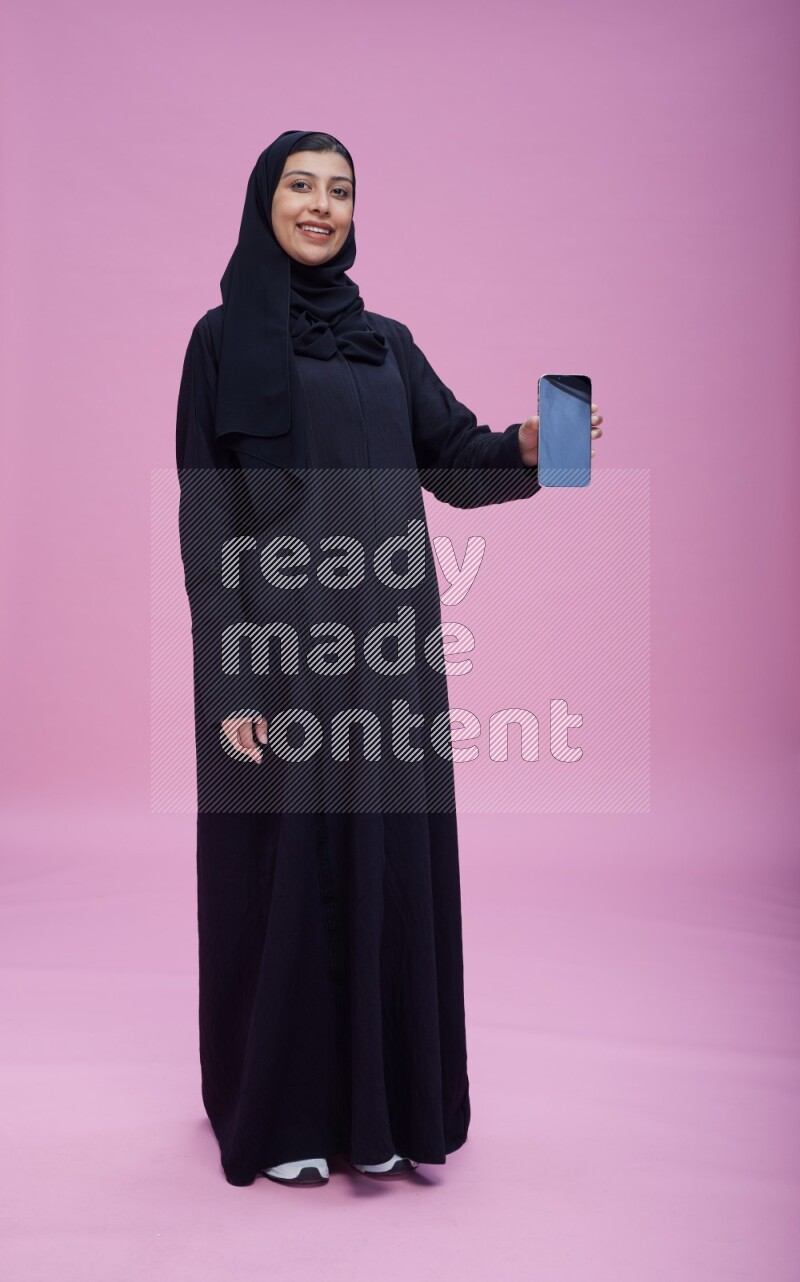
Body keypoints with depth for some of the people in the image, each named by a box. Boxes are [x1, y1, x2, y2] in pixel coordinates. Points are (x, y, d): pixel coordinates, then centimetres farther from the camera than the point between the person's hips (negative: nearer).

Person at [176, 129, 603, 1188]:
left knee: (389, 856, 7)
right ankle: (277, 1109, 20)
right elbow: (208, 518, -6)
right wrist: (231, 679, -13)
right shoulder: (225, 338, 1)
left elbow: (454, 463, 9)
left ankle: (383, 1097, 23)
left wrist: (528, 447, -14)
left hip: (385, 640, 5)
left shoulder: (388, 342, 15)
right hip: (278, 637, -4)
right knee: (283, 859, 2)